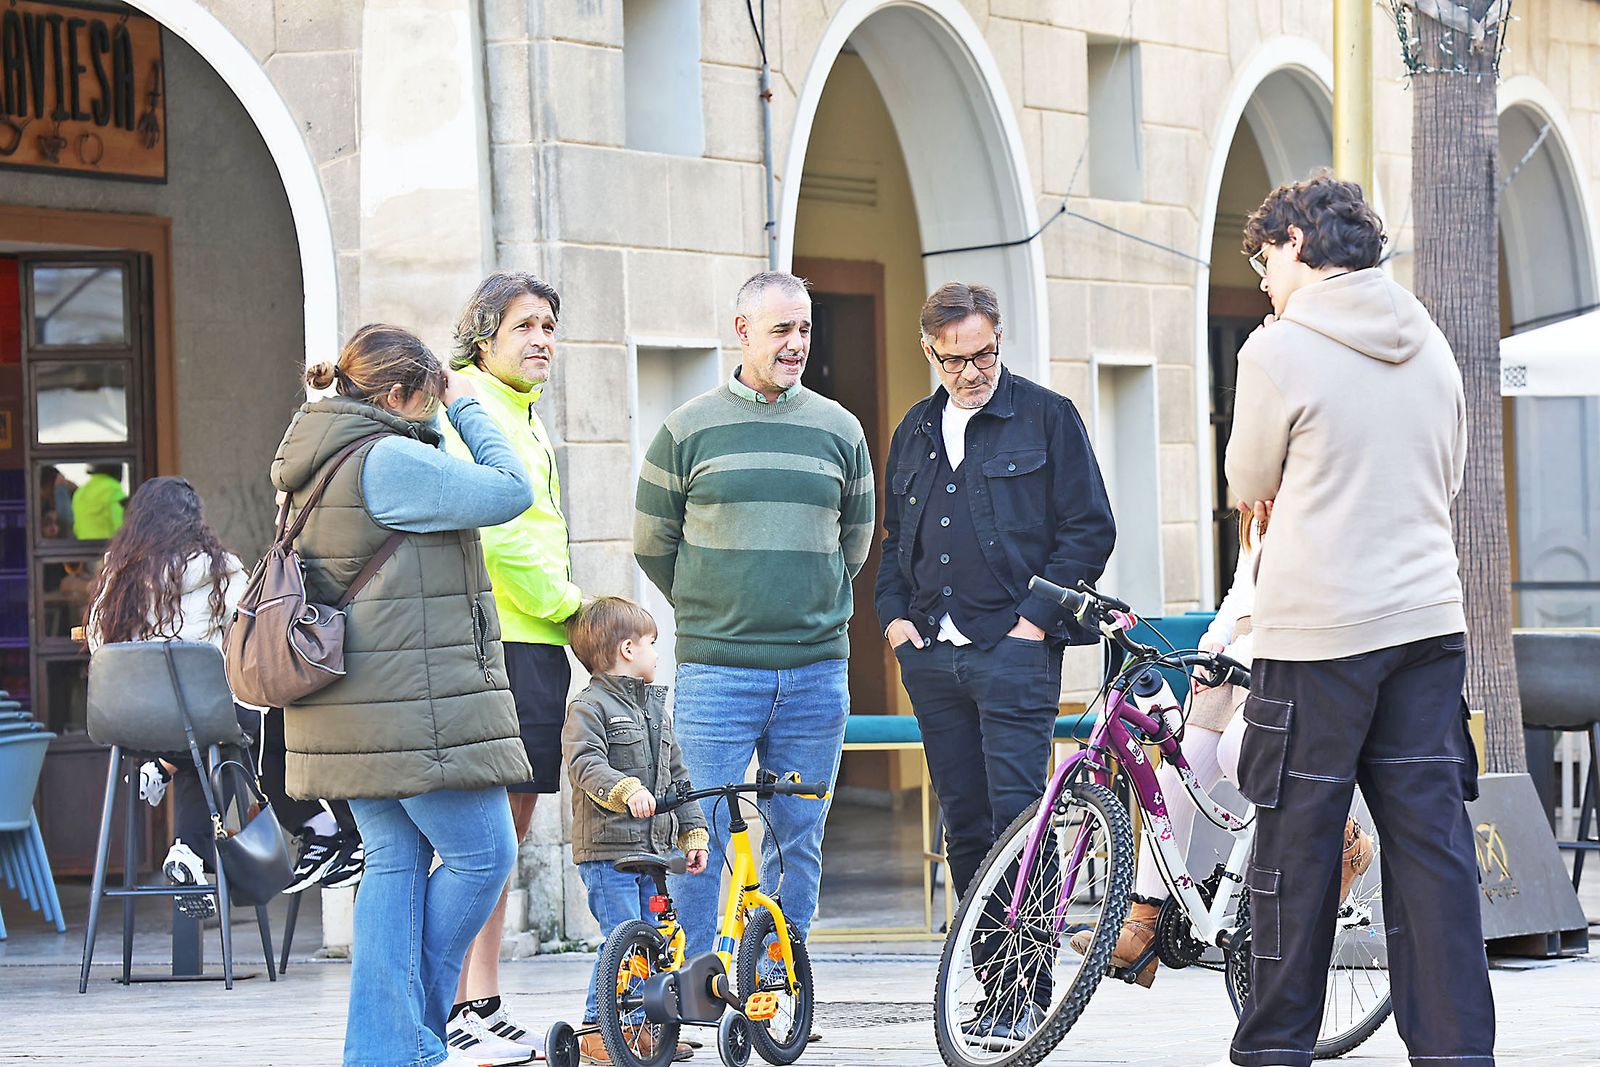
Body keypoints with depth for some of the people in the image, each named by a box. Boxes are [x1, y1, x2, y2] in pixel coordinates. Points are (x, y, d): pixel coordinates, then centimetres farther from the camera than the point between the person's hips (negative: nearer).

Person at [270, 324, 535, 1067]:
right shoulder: (387, 460, -17)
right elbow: (509, 493, -13)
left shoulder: (319, 465, 14)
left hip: (357, 712, 10)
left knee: (395, 862, 11)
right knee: (483, 854, -1)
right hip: (410, 709, -10)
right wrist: (467, 408, -3)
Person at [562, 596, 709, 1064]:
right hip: (606, 849, -8)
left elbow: (676, 774, 23)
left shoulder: (656, 709, 19)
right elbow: (585, 765, -20)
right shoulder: (588, 706, -6)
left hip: (654, 847, 8)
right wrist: (626, 790, -36)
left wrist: (693, 832, 18)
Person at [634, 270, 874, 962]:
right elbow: (652, 541, 11)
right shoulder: (688, 430, 3)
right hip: (715, 672, -2)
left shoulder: (839, 430, 10)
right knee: (701, 840, -5)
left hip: (816, 671, 3)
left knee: (798, 841, 6)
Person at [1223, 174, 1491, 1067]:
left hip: (1318, 632, -5)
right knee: (1433, 841, 3)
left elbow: (1250, 484, 3)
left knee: (1297, 843, 3)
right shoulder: (1428, 342, 9)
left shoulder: (1281, 350, -10)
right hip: (1430, 621, 5)